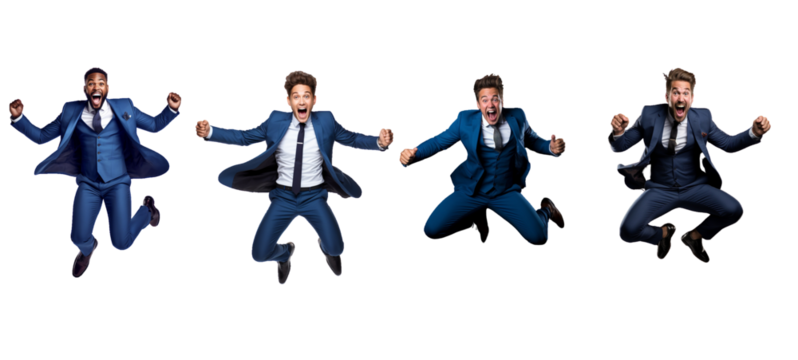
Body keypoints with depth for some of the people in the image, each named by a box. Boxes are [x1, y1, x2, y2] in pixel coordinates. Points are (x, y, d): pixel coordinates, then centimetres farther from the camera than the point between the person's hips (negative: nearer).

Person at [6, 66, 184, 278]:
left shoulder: (124, 107, 0)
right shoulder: (70, 111, 2)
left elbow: (155, 125, 10)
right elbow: (41, 136, 7)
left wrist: (172, 109, -9)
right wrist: (18, 118, -8)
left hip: (118, 183, -1)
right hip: (87, 184, 1)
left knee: (121, 243, -9)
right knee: (79, 240, -10)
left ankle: (146, 210, 25)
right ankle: (88, 248, 32)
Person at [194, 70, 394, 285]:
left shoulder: (327, 121, -6)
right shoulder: (275, 121, -5)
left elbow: (352, 139, 1)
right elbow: (245, 137, 3)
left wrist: (380, 142, -18)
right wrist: (210, 132, -10)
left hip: (314, 197, -1)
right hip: (283, 196, 1)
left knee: (336, 248, -21)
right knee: (259, 254, -9)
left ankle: (326, 247, 23)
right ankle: (285, 253, 31)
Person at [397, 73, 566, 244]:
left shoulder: (517, 117, 1)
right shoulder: (464, 119, -4)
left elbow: (533, 140, 16)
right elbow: (437, 141, 1)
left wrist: (552, 147, -6)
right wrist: (413, 152, -19)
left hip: (507, 193, 0)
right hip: (470, 190, 0)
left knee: (536, 236, -20)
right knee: (430, 229, -19)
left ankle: (545, 209, 20)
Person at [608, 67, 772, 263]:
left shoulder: (703, 116, -1)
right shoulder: (649, 115, -5)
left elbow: (727, 144, 7)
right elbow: (621, 146, -2)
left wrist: (754, 132, -12)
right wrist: (617, 132, -27)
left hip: (695, 188, 1)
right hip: (659, 190, -1)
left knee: (734, 210, -23)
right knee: (628, 231, -25)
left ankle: (694, 236, 10)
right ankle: (664, 233, 14)